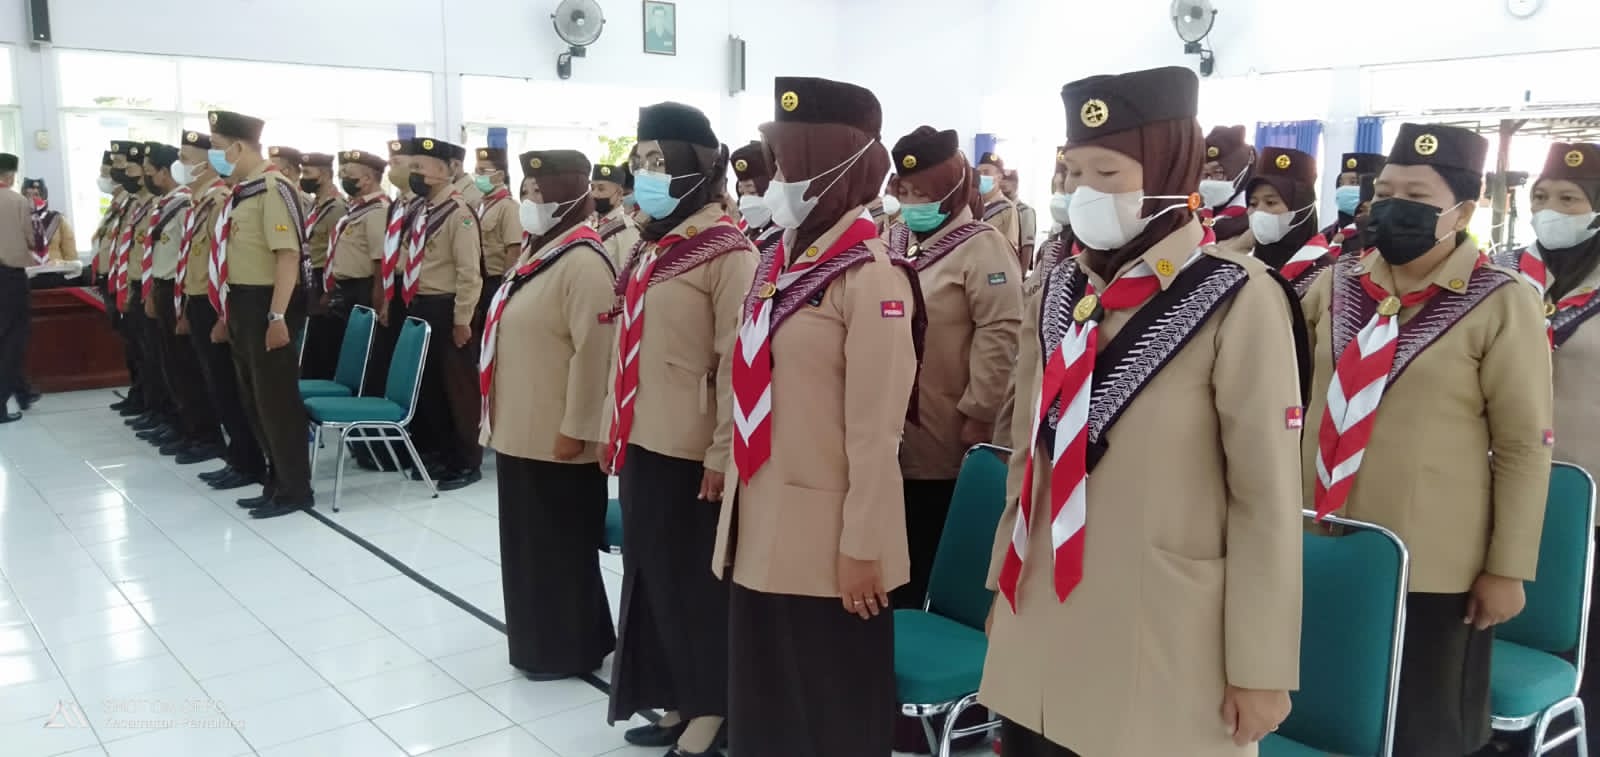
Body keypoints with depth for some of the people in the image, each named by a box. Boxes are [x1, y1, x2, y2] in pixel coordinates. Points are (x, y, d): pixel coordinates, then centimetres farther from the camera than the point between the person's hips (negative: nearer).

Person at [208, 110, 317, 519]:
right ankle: (277, 481, 26)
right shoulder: (240, 191, 14)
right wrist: (227, 312, 20)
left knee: (276, 397, -2)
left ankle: (296, 489, 9)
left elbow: (289, 254, -21)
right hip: (243, 303, 10)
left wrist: (278, 316, -24)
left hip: (267, 303, -10)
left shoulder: (273, 187, -14)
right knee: (253, 398, 15)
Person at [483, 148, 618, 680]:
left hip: (558, 437, -10)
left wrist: (575, 429, -21)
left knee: (562, 545, 3)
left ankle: (570, 649, 18)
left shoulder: (583, 261, -17)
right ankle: (540, 641, 31)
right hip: (521, 431, 10)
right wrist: (500, 417, 21)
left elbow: (594, 352, -22)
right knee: (529, 542, 18)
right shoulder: (536, 252, 13)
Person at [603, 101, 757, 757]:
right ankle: (677, 701, 30)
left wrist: (724, 452, -17)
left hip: (691, 448, -8)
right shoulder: (648, 246, 12)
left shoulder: (727, 252, -13)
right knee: (652, 573, 15)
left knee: (695, 578, 4)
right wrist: (613, 427, 17)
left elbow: (736, 361, -16)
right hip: (641, 440, 8)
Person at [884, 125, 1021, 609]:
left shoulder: (982, 247, -9)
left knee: (941, 565, 5)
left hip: (945, 443, -6)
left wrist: (978, 414, -17)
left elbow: (1000, 334, -16)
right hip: (892, 437, 7)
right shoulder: (890, 243, 13)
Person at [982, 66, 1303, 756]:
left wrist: (1260, 666, -8)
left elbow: (1268, 497, -10)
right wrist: (1002, 584, 16)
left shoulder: (1238, 299, -11)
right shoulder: (1057, 292, 5)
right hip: (1040, 629, 5)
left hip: (1164, 649, -5)